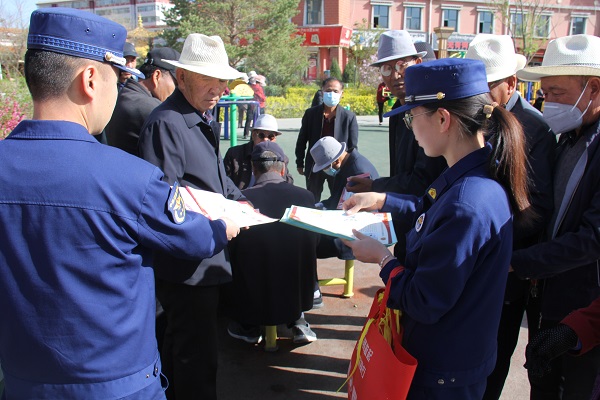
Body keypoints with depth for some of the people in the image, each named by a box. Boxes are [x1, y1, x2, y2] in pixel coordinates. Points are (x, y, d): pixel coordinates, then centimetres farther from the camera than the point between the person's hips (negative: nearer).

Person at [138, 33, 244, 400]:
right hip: (186, 263, -10)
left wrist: (237, 198, 9)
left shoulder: (204, 118, 14)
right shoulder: (166, 122, -19)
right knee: (198, 355, 2)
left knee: (182, 345, 26)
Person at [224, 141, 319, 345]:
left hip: (250, 298, -1)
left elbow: (231, 246, -2)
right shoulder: (305, 196, -10)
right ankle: (297, 322, 22)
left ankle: (248, 327, 27)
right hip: (297, 296, 2)